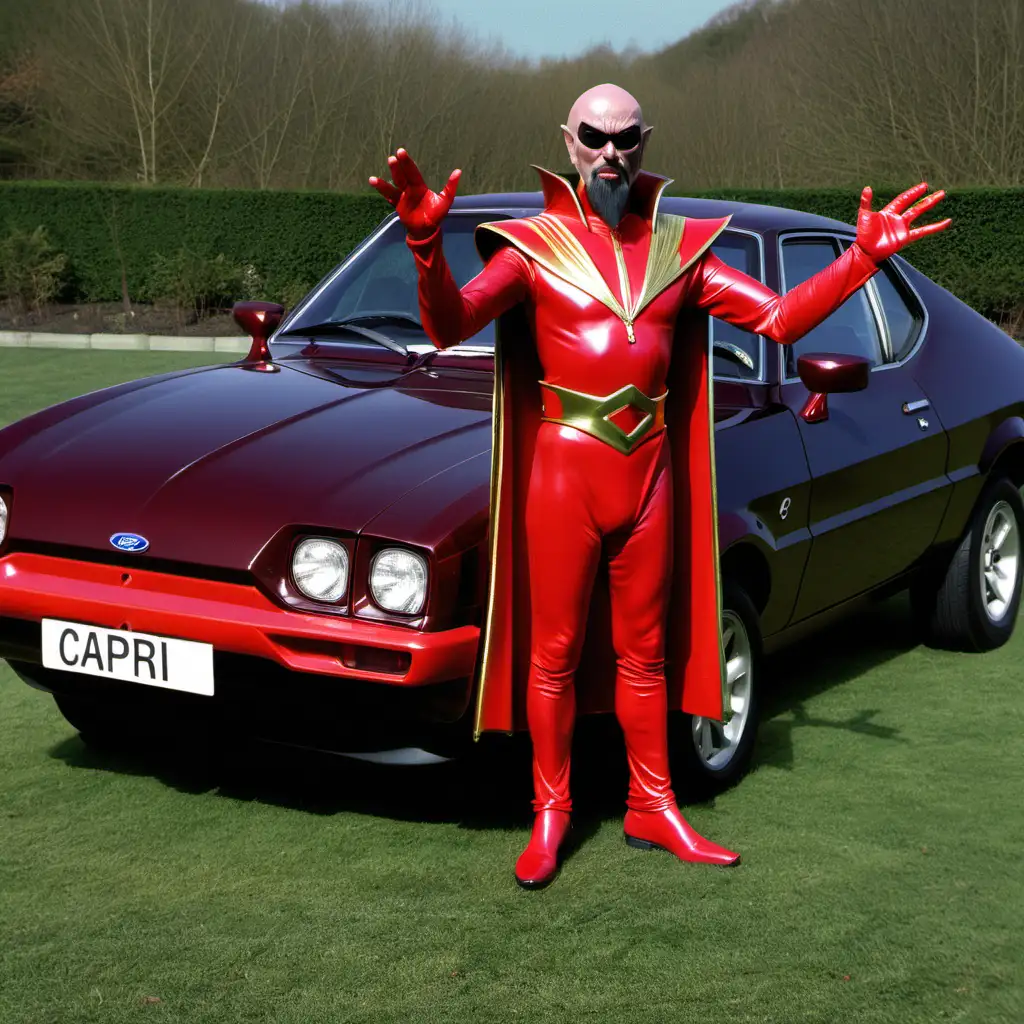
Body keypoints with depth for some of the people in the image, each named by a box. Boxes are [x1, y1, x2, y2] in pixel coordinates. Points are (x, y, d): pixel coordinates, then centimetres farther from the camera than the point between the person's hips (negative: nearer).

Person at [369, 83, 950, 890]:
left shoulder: (678, 248, 7)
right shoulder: (534, 246, -5)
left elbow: (780, 318, 6)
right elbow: (449, 327, -19)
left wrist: (863, 256, -5)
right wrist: (426, 246, -38)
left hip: (651, 476, 4)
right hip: (563, 474, -4)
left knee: (645, 653, 14)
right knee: (553, 655, 4)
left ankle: (653, 810, 25)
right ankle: (551, 816, 17)